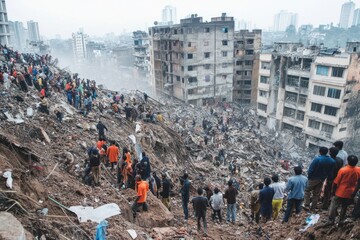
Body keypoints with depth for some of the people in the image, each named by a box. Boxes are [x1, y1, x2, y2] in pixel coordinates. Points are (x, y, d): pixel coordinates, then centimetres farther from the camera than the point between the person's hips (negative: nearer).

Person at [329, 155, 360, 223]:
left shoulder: (342, 170, -21)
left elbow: (336, 182, -14)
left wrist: (333, 190, 0)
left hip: (340, 192, -4)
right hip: (350, 193, 4)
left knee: (334, 205, 14)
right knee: (344, 207, 22)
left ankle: (331, 219, 22)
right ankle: (341, 220, 33)